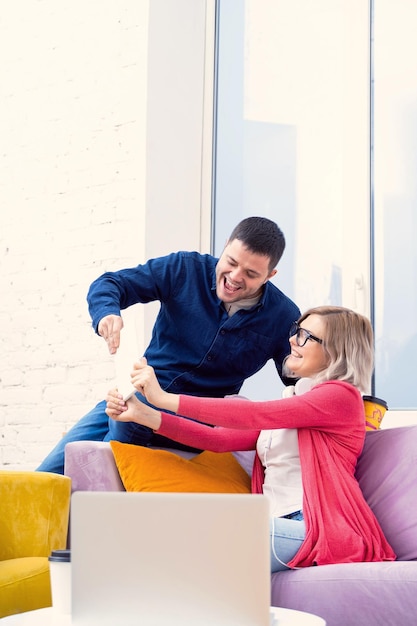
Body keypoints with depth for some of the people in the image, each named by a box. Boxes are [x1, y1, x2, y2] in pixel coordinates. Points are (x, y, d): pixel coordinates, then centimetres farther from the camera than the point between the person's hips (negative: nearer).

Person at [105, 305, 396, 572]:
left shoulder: (341, 395, 0)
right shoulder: (289, 406, 26)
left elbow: (253, 415, -13)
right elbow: (220, 439, 11)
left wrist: (165, 398, -14)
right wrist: (145, 415, 0)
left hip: (315, 527, -8)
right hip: (279, 525, 8)